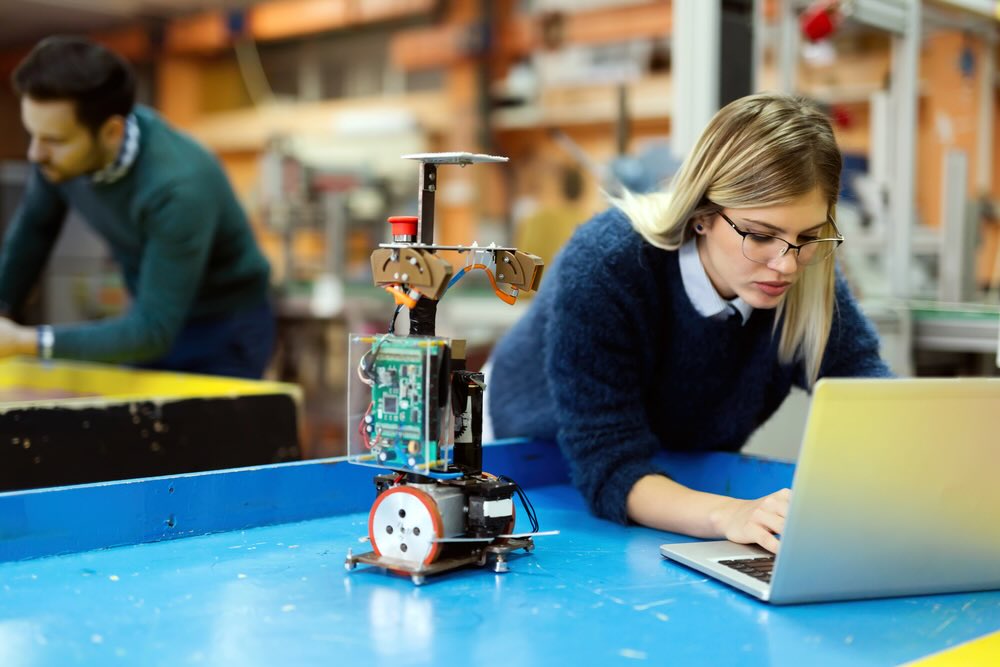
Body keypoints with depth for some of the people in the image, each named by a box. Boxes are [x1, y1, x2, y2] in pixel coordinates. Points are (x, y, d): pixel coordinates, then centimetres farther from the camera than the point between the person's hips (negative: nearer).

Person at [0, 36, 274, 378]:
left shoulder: (179, 189, -36)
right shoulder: (62, 143, -16)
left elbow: (154, 332, -32)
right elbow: (35, 226, 5)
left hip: (224, 331, -6)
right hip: (151, 315, 6)